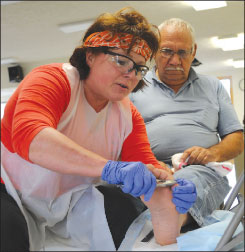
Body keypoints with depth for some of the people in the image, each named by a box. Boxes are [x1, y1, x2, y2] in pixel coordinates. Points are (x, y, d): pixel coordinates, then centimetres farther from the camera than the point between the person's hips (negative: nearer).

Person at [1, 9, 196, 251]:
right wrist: (110, 167, -53)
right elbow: (28, 136, -40)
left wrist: (171, 192, -32)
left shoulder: (128, 115, -1)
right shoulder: (52, 80, -21)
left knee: (125, 210, -20)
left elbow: (146, 164, -7)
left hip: (70, 200, 4)